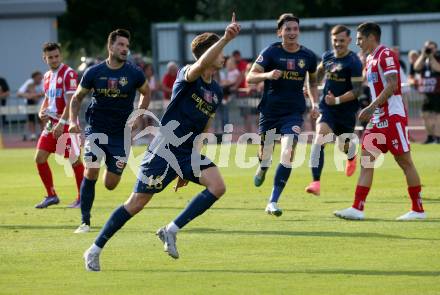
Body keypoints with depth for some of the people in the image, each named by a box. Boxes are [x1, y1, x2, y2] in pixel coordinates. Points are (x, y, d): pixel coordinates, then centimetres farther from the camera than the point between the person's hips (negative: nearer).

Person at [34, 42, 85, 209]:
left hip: (68, 124, -8)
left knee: (75, 160, -5)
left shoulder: (69, 74, -11)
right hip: (52, 123, 8)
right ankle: (51, 196, 13)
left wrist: (61, 123, -24)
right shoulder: (47, 76, 13)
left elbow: (71, 101, -19)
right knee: (40, 158, 2)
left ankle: (82, 198, 5)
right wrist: (42, 112, 4)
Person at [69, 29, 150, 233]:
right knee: (90, 173, -16)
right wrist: (73, 121, -7)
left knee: (110, 185, 2)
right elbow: (77, 97, 9)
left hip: (121, 134, 0)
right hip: (96, 130, 0)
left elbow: (146, 93, 14)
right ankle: (85, 222, -5)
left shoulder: (134, 73, -5)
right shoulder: (94, 72, -4)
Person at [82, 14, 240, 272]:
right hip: (164, 150, -7)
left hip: (189, 152, 7)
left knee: (217, 186, -17)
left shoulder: (216, 91, 9)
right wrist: (226, 38, -49)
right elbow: (202, 64, -38)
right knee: (137, 204, -4)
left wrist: (188, 170, 18)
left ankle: (171, 231, -7)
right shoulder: (187, 75, -12)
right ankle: (95, 251, 10)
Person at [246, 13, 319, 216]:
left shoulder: (308, 56, 2)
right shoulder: (271, 52, -6)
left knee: (288, 153, -17)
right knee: (265, 152, 8)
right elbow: (250, 77, -10)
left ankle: (273, 202, -11)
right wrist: (267, 75, -30)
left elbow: (312, 80, 21)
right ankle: (262, 168, 50)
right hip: (270, 110, -1)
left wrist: (314, 103, 7)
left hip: (293, 112, 1)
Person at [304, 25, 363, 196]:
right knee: (319, 140, -20)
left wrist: (337, 100, -28)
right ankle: (316, 182, -23)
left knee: (344, 146, 16)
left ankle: (351, 156, 57)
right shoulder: (327, 56, 2)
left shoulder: (353, 62, -15)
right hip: (327, 107, 3)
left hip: (346, 110, -3)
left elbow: (357, 90, -19)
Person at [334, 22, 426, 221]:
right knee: (366, 161, 1)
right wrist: (369, 112, 18)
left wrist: (372, 107, -23)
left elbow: (392, 85, -20)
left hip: (392, 117, -9)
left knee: (405, 161, -3)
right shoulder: (370, 59, 18)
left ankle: (418, 210, 4)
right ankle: (357, 208, -3)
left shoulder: (386, 55, -11)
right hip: (377, 119, 9)